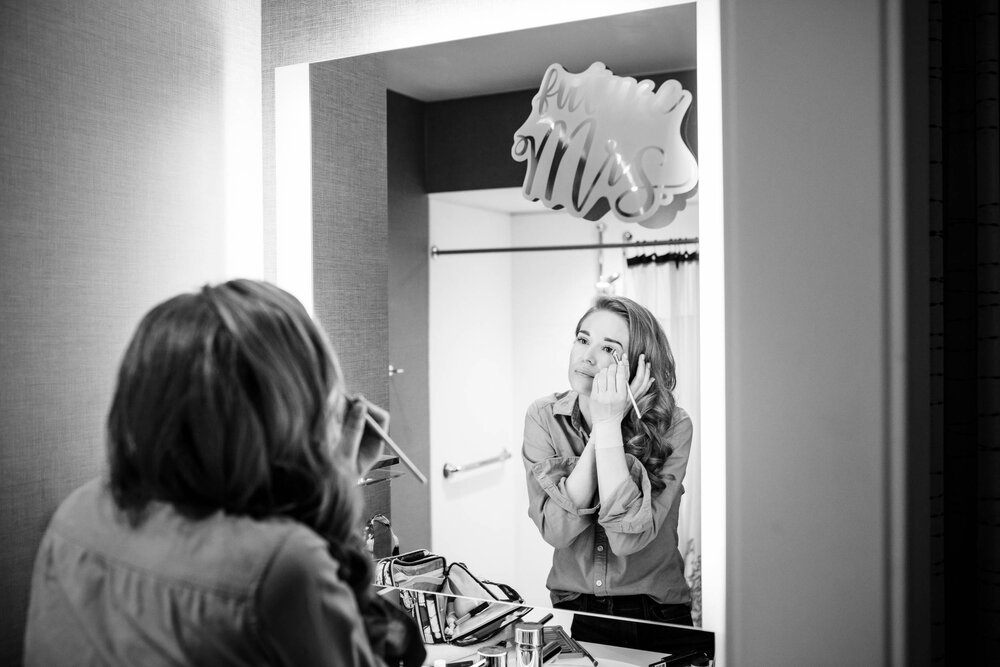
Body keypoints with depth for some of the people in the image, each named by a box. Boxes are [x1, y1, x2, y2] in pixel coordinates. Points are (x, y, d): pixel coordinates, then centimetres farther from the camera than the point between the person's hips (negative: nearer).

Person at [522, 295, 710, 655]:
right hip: (571, 612, 2)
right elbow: (557, 530, -16)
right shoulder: (544, 417, -5)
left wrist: (609, 423, -21)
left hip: (655, 622, -1)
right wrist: (601, 426, -20)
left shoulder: (670, 426, -11)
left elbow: (627, 539, -20)